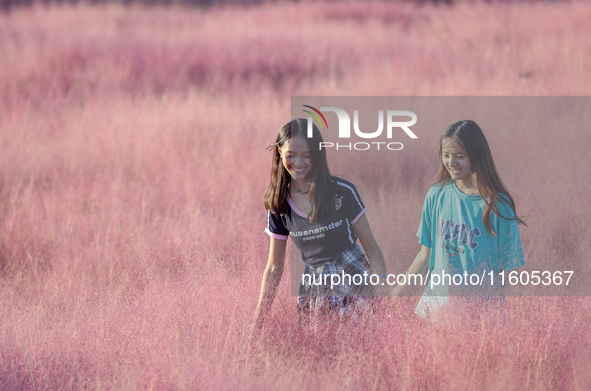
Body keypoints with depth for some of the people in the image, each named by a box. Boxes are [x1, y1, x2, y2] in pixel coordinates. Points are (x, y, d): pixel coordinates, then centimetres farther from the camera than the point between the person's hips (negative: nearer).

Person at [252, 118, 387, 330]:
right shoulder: (279, 204, 6)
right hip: (315, 289, 3)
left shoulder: (343, 191, -4)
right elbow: (274, 267, 11)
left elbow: (371, 247, 1)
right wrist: (257, 322, 8)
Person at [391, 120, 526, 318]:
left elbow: (508, 268, -6)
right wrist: (396, 294, 7)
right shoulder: (436, 196, 5)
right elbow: (426, 255, 12)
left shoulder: (497, 205, -7)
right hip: (437, 300, 4)